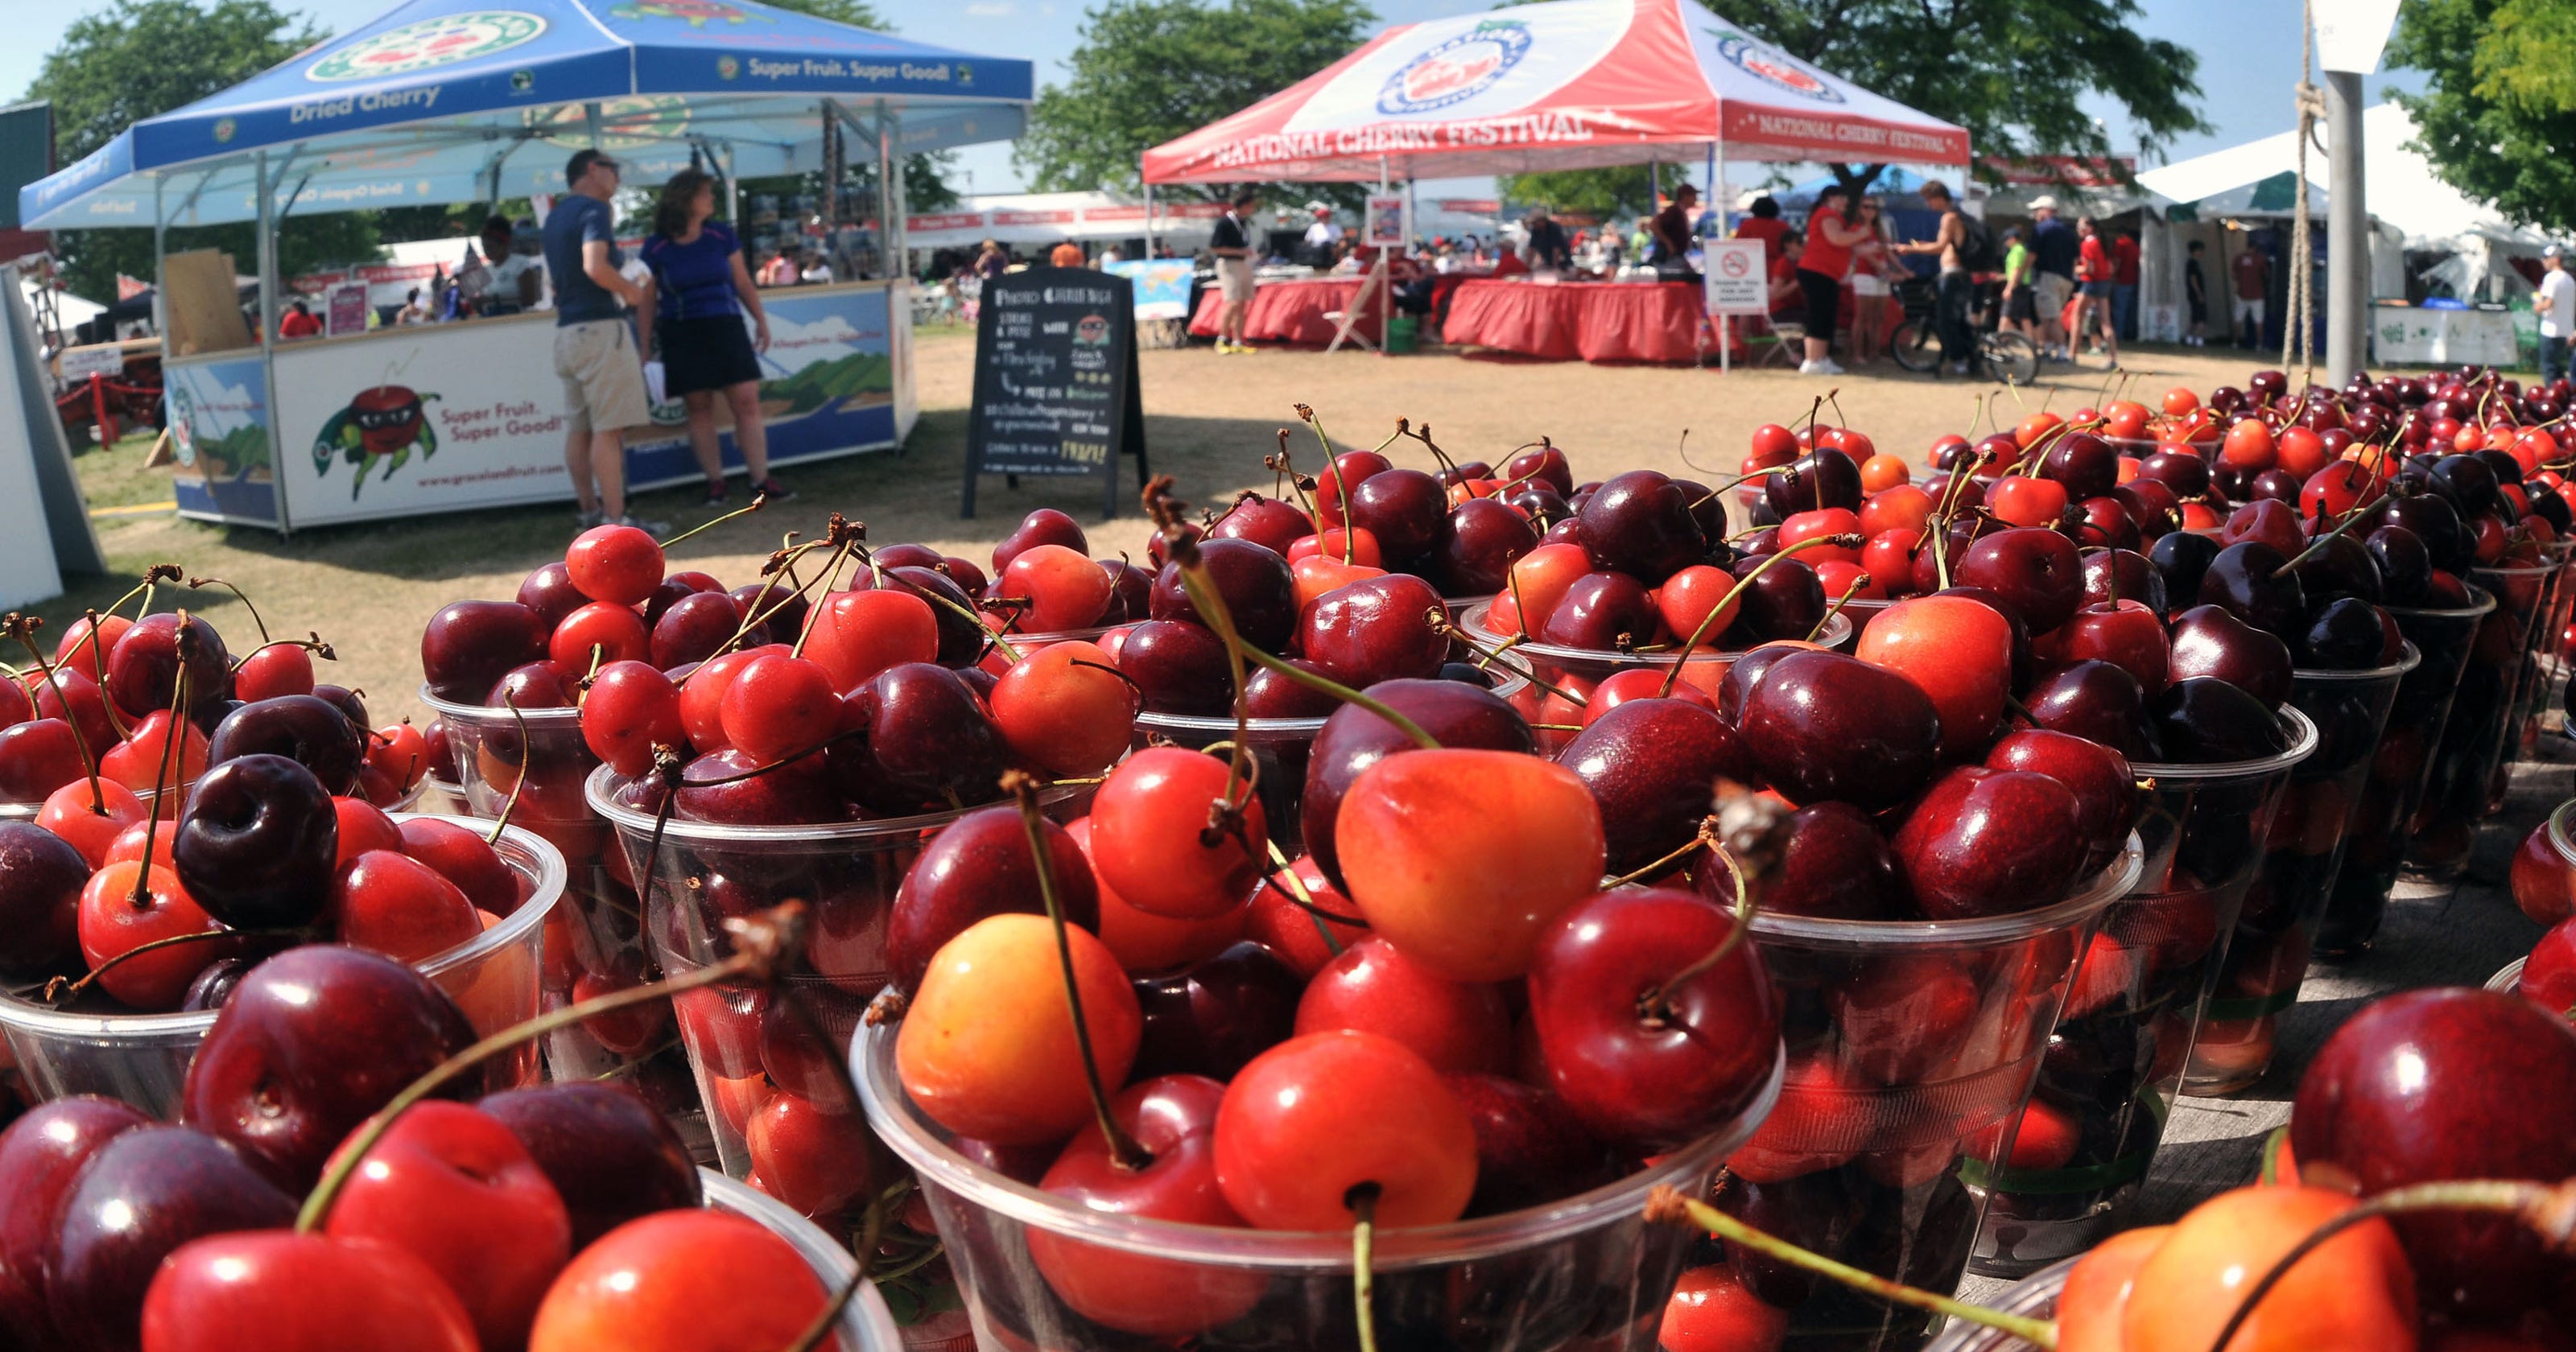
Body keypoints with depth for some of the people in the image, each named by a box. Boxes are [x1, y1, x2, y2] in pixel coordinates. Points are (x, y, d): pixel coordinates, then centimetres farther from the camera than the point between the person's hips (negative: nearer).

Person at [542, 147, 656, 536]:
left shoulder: (556, 215, 17)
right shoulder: (594, 209, -10)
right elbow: (595, 267, -25)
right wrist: (630, 290, -9)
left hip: (566, 328, 9)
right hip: (599, 326, -9)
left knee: (579, 427, 11)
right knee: (608, 428, -9)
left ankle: (590, 509, 17)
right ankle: (615, 521, -10)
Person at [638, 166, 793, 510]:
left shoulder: (722, 235, 3)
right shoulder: (656, 247, -3)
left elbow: (743, 282, 10)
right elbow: (647, 301, 0)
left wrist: (761, 321, 4)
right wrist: (645, 347, -3)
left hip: (726, 327, 2)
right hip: (682, 336, -1)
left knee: (747, 403, -5)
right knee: (699, 409, 2)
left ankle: (761, 480, -3)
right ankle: (715, 482, 10)